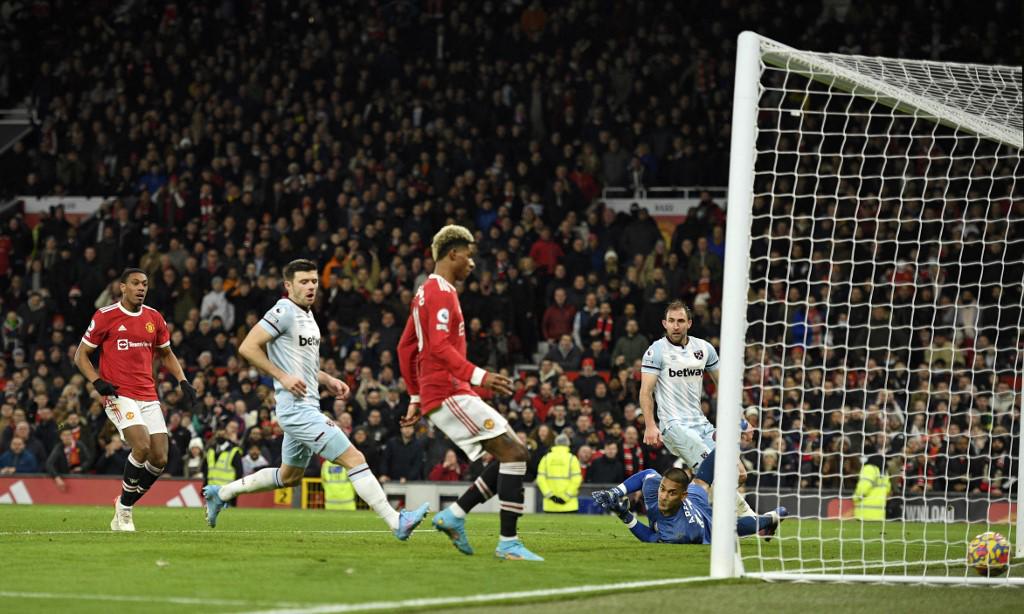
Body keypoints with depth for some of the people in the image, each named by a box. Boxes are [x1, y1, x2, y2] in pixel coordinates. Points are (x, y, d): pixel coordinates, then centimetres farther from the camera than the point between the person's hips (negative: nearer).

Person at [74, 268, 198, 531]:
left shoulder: (154, 318, 10)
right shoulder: (105, 317, -4)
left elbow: (166, 354, 25)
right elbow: (81, 355, 3)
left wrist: (183, 381, 9)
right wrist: (97, 381, -13)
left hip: (149, 397, 6)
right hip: (119, 396, -6)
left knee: (160, 459, -3)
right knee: (142, 446, -25)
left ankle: (124, 505, 17)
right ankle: (124, 510, -7)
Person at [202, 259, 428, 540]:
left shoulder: (307, 315, 17)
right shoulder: (284, 312, -12)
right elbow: (248, 347, -18)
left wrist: (327, 380, 13)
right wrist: (283, 377, -20)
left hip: (306, 408, 10)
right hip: (298, 408, -10)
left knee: (289, 475, 22)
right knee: (355, 459, -14)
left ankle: (221, 493, 32)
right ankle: (396, 522, -16)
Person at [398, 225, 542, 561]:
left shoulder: (425, 292, 21)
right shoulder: (442, 293, -11)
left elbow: (406, 348, 26)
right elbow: (439, 347, -24)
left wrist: (415, 397, 26)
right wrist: (477, 375, -31)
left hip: (435, 395, 10)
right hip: (449, 393, -10)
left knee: (514, 454, 9)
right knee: (514, 454, -13)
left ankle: (455, 514, 5)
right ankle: (508, 542, -17)